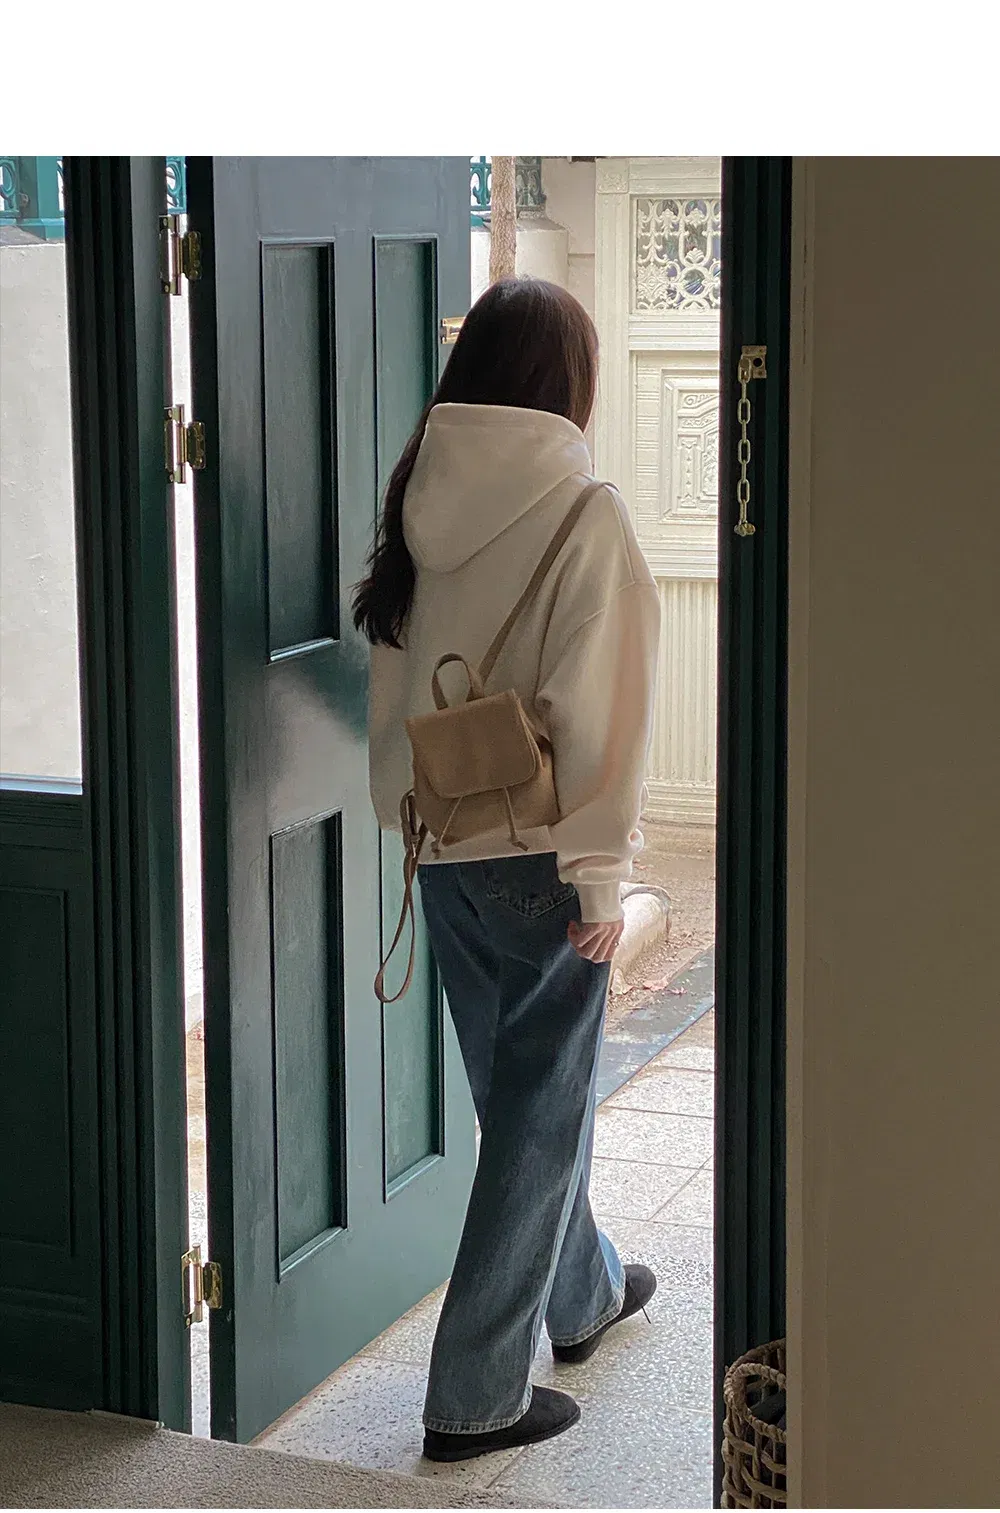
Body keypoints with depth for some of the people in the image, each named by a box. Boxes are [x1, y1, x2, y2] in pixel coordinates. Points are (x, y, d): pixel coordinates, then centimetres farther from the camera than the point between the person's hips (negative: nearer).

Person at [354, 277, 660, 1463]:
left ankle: (581, 1293, 44)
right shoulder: (581, 514, -17)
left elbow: (389, 669, 9)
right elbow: (598, 711, -19)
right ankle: (476, 1395, 8)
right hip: (537, 853, -6)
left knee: (520, 1092, 23)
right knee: (540, 1113, 4)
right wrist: (601, 873, -13)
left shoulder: (420, 499, 1)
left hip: (441, 851, 7)